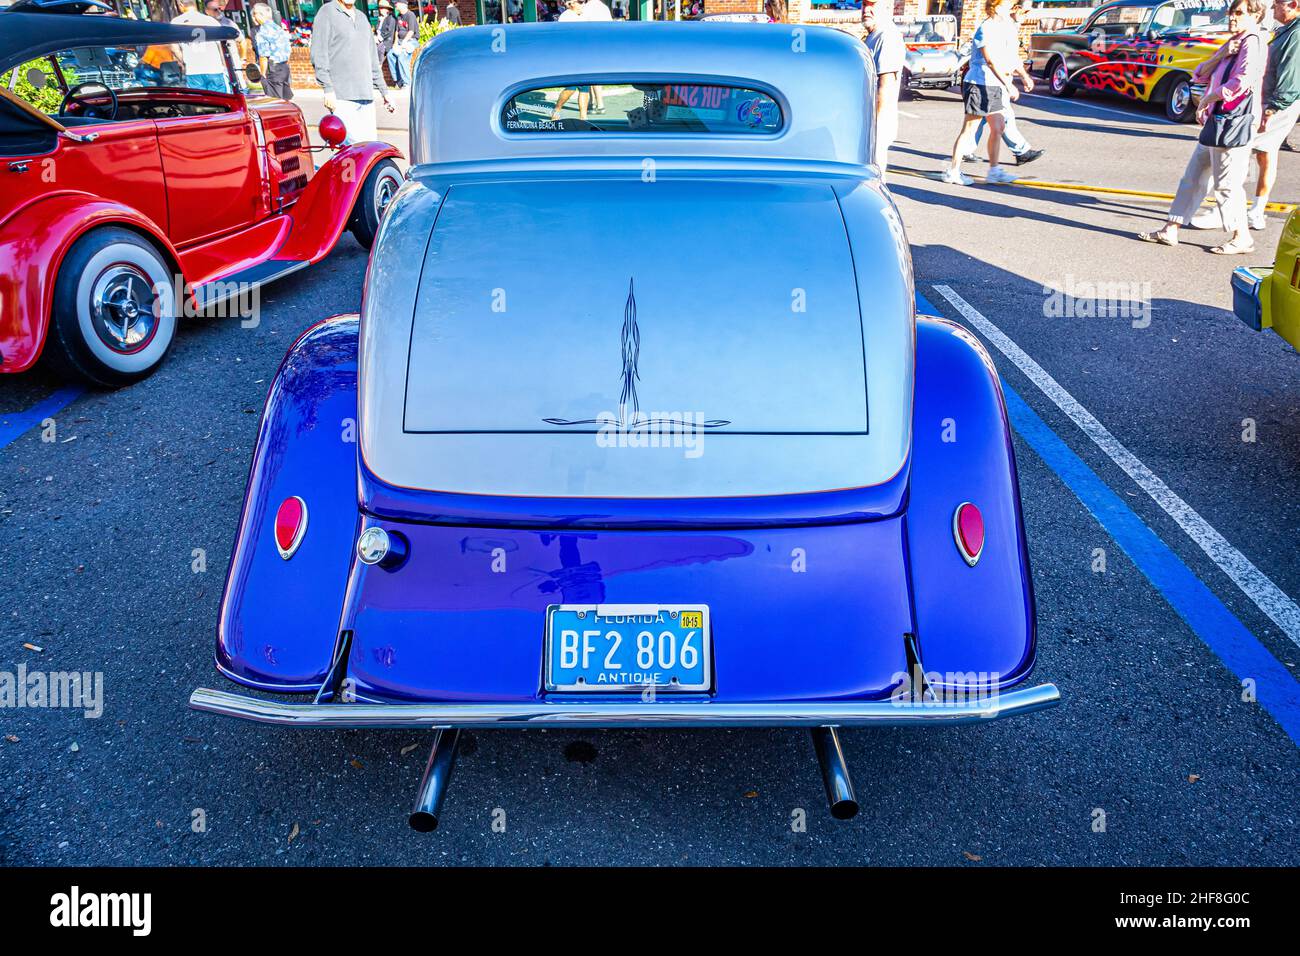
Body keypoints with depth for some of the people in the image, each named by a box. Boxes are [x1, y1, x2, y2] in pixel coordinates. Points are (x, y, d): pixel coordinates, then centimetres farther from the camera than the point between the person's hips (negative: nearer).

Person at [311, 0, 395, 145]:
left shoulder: (362, 17, 22)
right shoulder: (326, 12, 2)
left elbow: (373, 59, 27)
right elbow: (318, 55, -6)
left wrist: (384, 92, 24)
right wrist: (328, 89, -15)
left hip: (366, 96, 7)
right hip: (341, 96, -7)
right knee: (357, 144, -18)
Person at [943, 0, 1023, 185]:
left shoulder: (999, 28, 15)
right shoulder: (985, 30, -15)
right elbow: (991, 61, -24)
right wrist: (1008, 85, -28)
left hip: (992, 86, 10)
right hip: (978, 85, -10)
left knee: (998, 127, 11)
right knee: (968, 130, -4)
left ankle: (994, 171, 17)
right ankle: (953, 172, 3)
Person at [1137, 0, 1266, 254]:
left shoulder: (1252, 41, -8)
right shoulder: (1232, 44, 21)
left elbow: (1243, 80, -24)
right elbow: (1200, 76, 11)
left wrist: (1207, 99, -14)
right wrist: (1222, 55, -5)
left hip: (1232, 123, -10)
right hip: (1216, 122, 10)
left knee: (1227, 184, -6)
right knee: (1193, 178, 10)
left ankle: (1242, 238, 2)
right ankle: (1170, 230, 15)